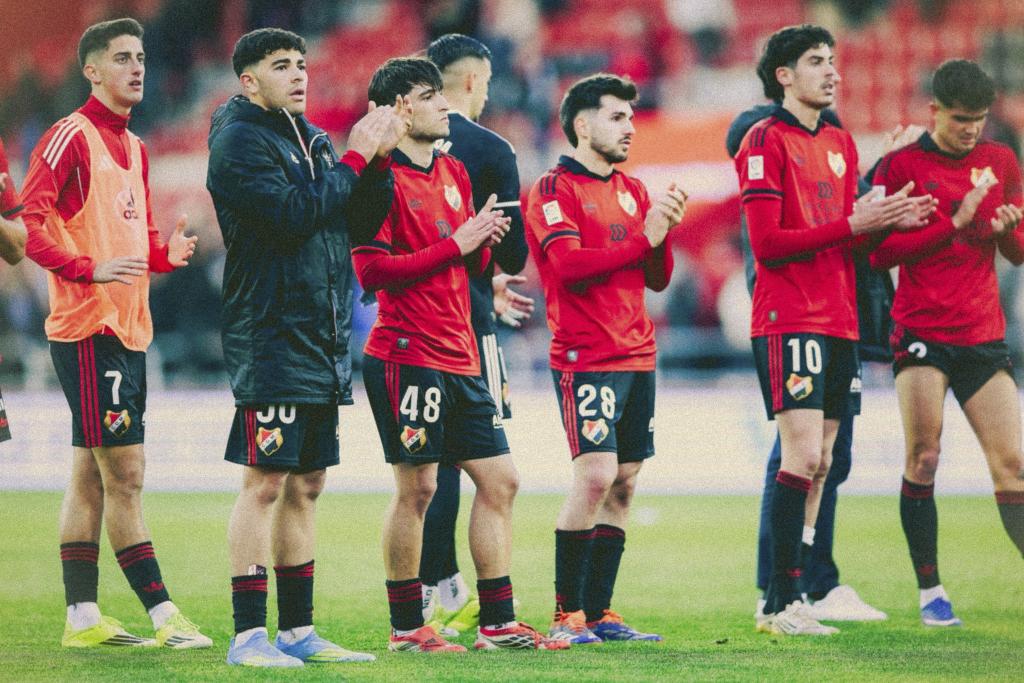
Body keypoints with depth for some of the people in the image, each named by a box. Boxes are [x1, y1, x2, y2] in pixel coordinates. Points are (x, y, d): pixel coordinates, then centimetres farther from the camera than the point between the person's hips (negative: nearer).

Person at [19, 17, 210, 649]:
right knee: (124, 473, -10)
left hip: (128, 330, 9)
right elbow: (32, 220, -15)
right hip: (88, 327, -9)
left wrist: (166, 253, 5)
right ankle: (164, 616, -11)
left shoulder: (134, 147, 19)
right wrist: (88, 268, -25)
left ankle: (83, 618, 13)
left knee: (92, 474, 10)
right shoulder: (70, 137, -9)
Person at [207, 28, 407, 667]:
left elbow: (364, 218, 15)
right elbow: (294, 214, -20)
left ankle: (299, 628, 15)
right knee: (266, 482, -9)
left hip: (326, 342, 8)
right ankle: (249, 634, -7)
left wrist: (379, 158, 0)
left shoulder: (313, 140, 17)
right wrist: (356, 157, -12)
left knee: (306, 485, 10)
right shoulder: (239, 141, -8)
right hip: (273, 338, -8)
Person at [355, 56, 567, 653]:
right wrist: (454, 246, -16)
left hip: (460, 355, 9)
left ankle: (499, 623, 13)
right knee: (417, 486, -6)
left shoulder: (454, 171, 17)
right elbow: (371, 269, -17)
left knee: (501, 481, 8)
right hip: (408, 354, -9)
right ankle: (407, 628, 3)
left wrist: (483, 242, -1)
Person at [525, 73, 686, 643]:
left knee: (624, 484, 6)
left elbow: (657, 279, 14)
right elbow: (570, 263, -18)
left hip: (637, 355, 7)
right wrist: (642, 238, -15)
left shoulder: (632, 191, 17)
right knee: (597, 475, -16)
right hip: (586, 356, -7)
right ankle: (567, 613, -9)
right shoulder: (555, 190, -4)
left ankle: (598, 612, 11)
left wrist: (664, 233, -4)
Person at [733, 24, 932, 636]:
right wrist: (850, 225, -16)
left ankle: (782, 603, 10)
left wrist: (887, 222, -1)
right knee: (803, 455, -15)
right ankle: (783, 602, -12)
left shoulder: (841, 144, 18)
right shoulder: (766, 140, -6)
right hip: (789, 321, -8)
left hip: (838, 321, 8)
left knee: (818, 464, 6)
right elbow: (767, 244, -13)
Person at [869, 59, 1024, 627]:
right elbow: (879, 253, -9)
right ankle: (930, 591, 0)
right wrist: (955, 223, -16)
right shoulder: (901, 166, -3)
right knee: (923, 459, -9)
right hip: (921, 332, -3)